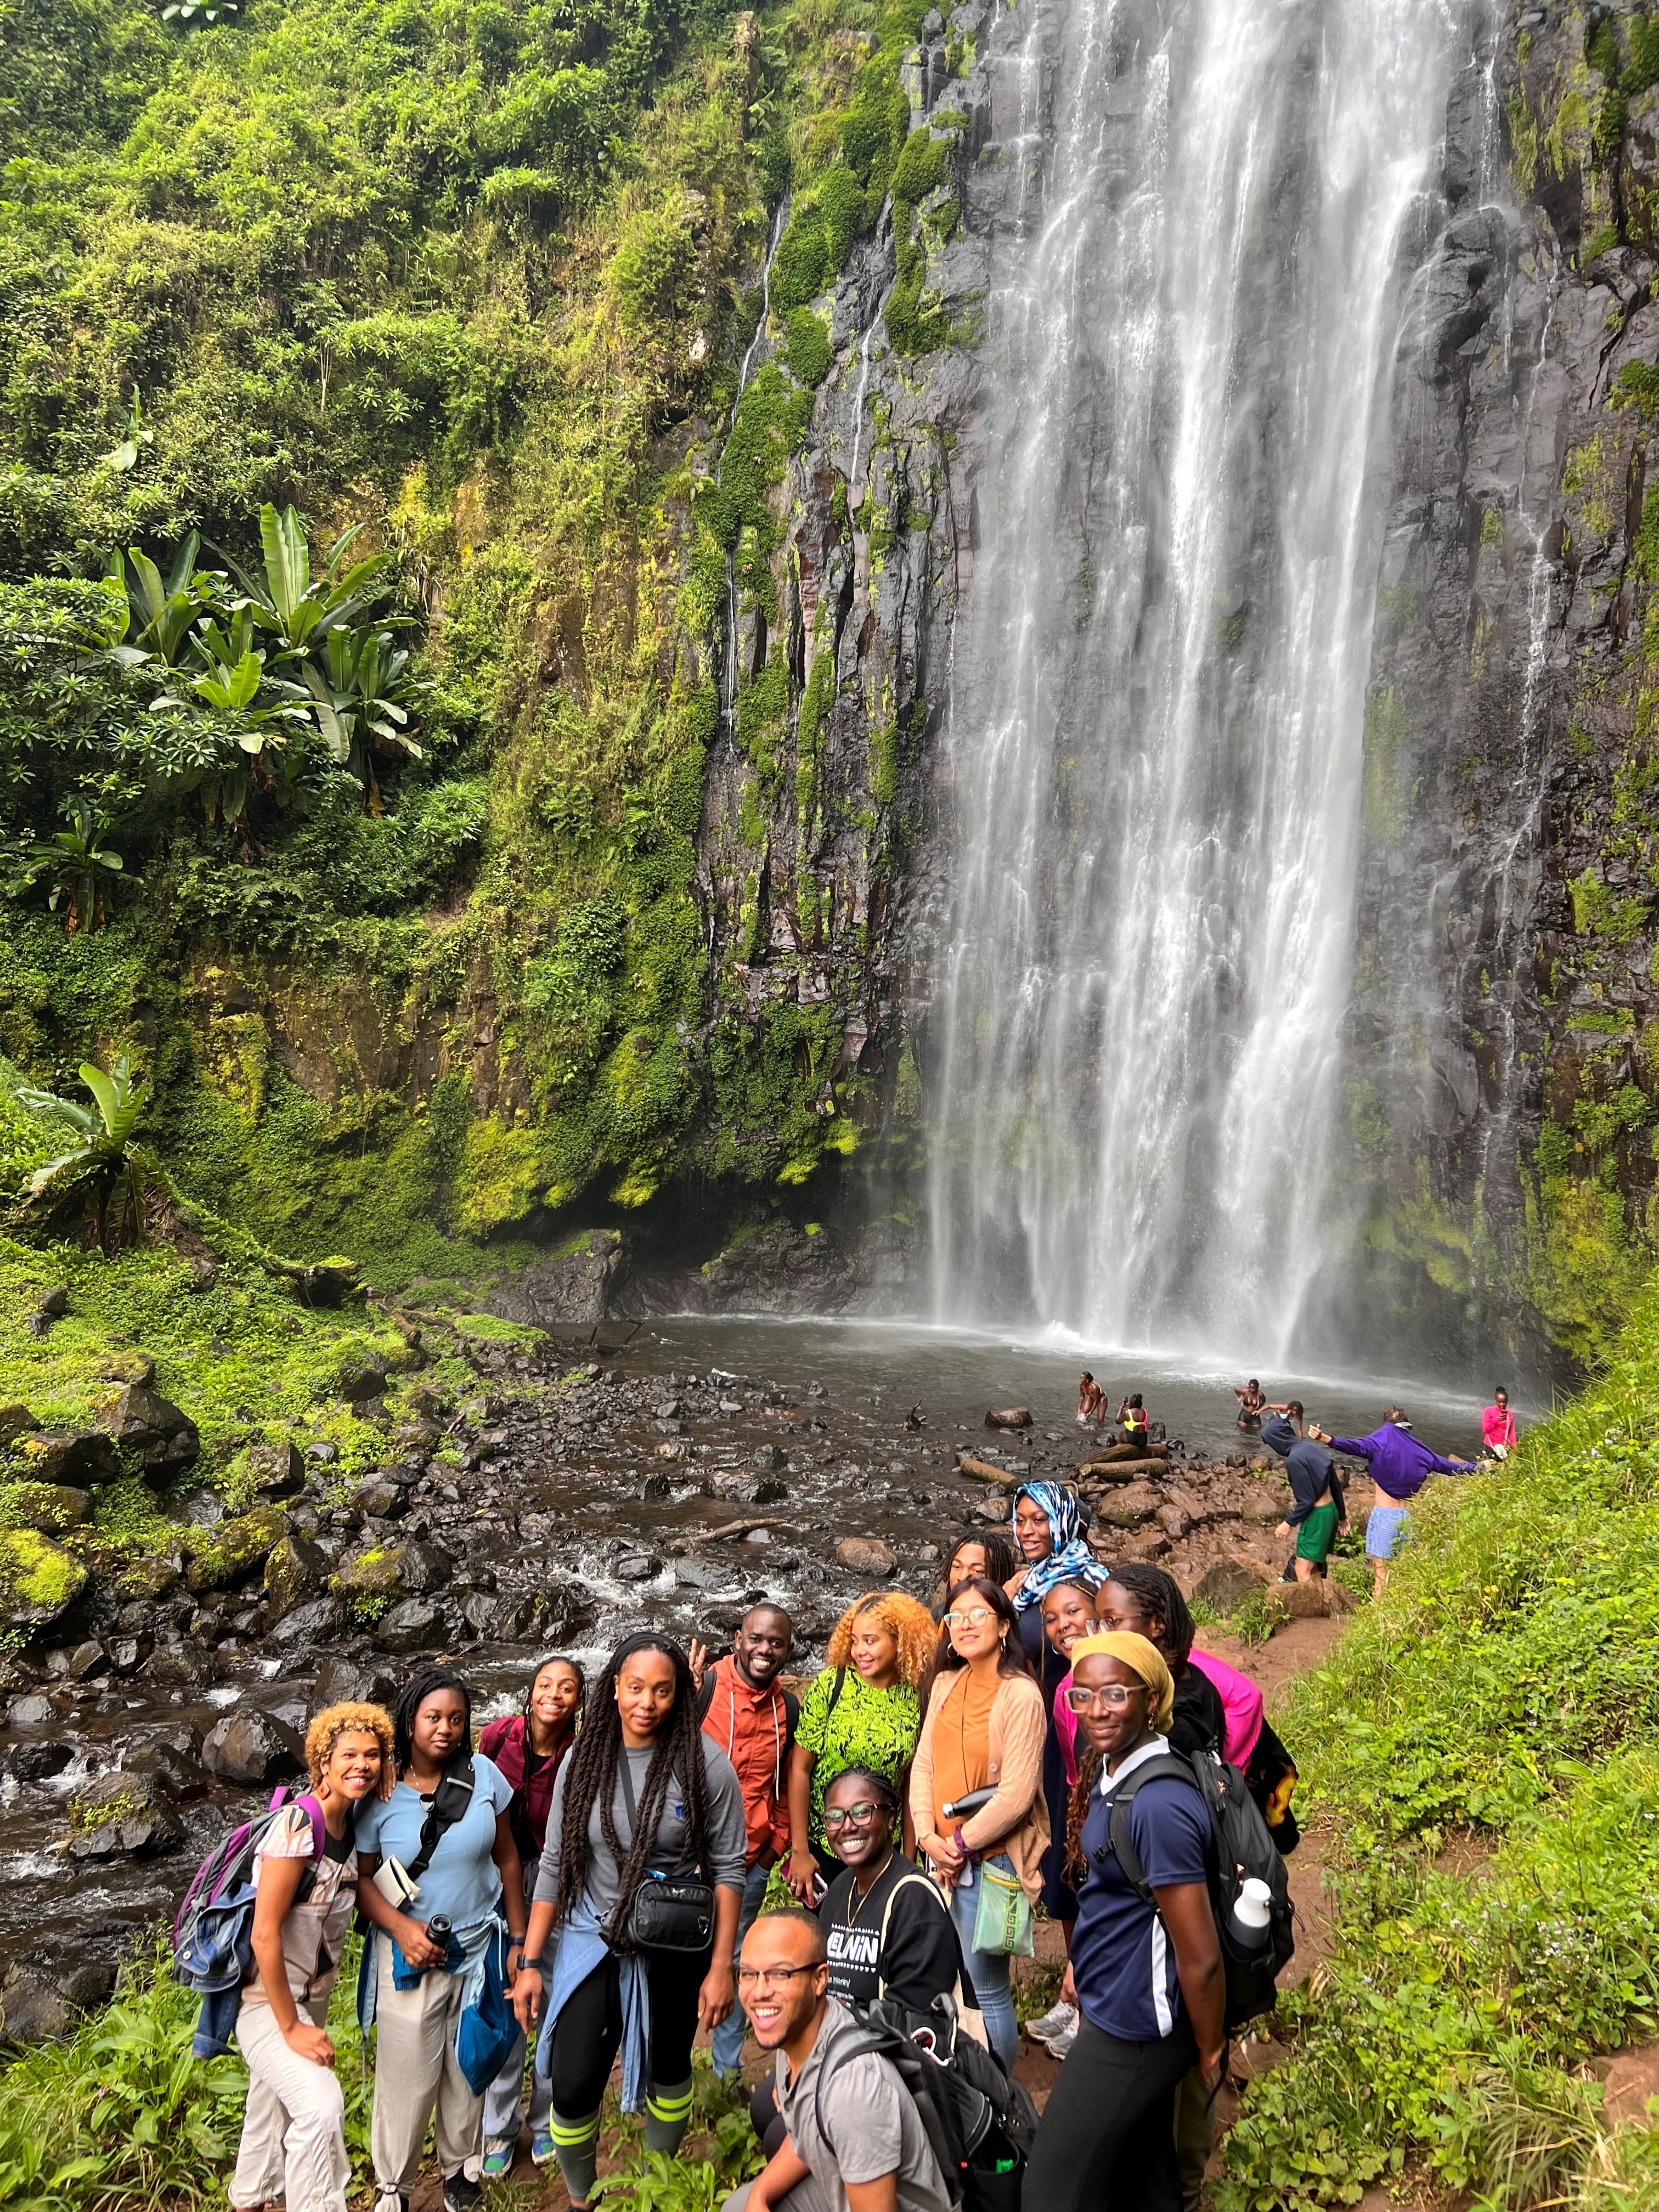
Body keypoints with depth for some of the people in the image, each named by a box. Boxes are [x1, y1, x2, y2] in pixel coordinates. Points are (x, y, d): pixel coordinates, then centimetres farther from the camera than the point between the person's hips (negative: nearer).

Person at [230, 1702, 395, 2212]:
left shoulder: (354, 1824, -1)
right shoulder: (299, 1823, -24)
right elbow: (264, 1933, -24)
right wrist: (291, 2028, -19)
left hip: (311, 1994, 8)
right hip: (266, 1996, -8)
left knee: (273, 2109, 19)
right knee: (321, 2106, -22)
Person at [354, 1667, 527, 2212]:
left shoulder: (484, 1776, -7)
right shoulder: (381, 1791, -12)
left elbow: (508, 1861, 1)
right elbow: (361, 1877, -5)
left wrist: (518, 1941, 2)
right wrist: (401, 1927, -20)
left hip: (478, 1949, 2)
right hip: (410, 1956, -2)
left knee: (470, 2069, 15)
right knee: (407, 2078, 5)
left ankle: (460, 2168, 38)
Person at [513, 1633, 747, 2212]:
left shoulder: (705, 1763, -15)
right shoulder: (584, 1759, -7)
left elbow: (727, 1871, -10)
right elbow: (555, 1864, -1)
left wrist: (720, 1967, -11)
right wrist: (530, 1962, -1)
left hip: (675, 1947, -1)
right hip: (594, 1940, 2)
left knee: (668, 2070, 16)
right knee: (572, 2089, 0)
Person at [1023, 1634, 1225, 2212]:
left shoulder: (1158, 1804, -30)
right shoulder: (1107, 1768, -1)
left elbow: (1201, 1958, -24)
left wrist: (1211, 2054, -11)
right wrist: (1082, 1961, 15)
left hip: (1131, 2030, -8)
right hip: (1112, 2009, 8)